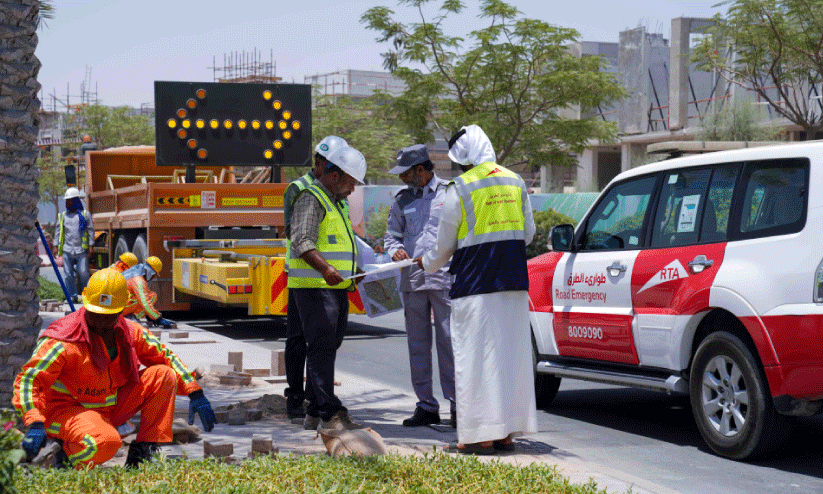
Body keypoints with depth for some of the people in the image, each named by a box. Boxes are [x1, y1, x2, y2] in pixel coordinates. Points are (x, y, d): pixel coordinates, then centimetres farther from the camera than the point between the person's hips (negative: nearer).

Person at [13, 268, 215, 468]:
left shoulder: (129, 332, -3)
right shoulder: (64, 340, -22)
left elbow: (166, 357, 9)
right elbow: (28, 380, -27)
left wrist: (195, 393, 0)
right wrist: (34, 425, -42)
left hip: (110, 409, 7)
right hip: (66, 411, -7)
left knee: (163, 375, -5)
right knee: (106, 442, -39)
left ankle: (142, 452, -6)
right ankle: (66, 456, -5)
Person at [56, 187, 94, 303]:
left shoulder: (85, 214, 7)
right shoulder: (63, 216, 15)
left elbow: (91, 230, 7)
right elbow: (59, 231, 18)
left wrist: (90, 247, 0)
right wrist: (57, 246, 11)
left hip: (81, 250, -3)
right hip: (67, 250, 3)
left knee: (83, 273, -5)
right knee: (68, 275, 0)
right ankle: (73, 295, 8)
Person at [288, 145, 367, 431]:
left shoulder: (335, 203, 24)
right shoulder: (310, 198, -7)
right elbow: (301, 241, -19)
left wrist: (354, 273, 22)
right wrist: (324, 269, -32)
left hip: (336, 288, 10)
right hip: (314, 287, -10)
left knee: (327, 349, 10)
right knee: (321, 348, -11)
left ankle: (314, 413, 15)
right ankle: (330, 414, -13)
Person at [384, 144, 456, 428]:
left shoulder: (450, 193, 4)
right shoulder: (402, 200, 16)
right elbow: (392, 234, 21)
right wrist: (395, 250, -2)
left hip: (444, 279, -4)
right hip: (411, 280, 5)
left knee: (448, 341, -7)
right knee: (417, 344, 5)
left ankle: (456, 402, -2)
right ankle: (426, 406, 12)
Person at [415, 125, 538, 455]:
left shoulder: (460, 189, -7)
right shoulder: (515, 182, 10)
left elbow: (445, 244, 0)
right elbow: (528, 232, 16)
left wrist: (428, 264, 20)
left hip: (475, 280, -6)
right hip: (514, 279, 6)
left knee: (475, 354, -2)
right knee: (511, 352, 10)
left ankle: (480, 435, -3)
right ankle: (507, 432, 14)